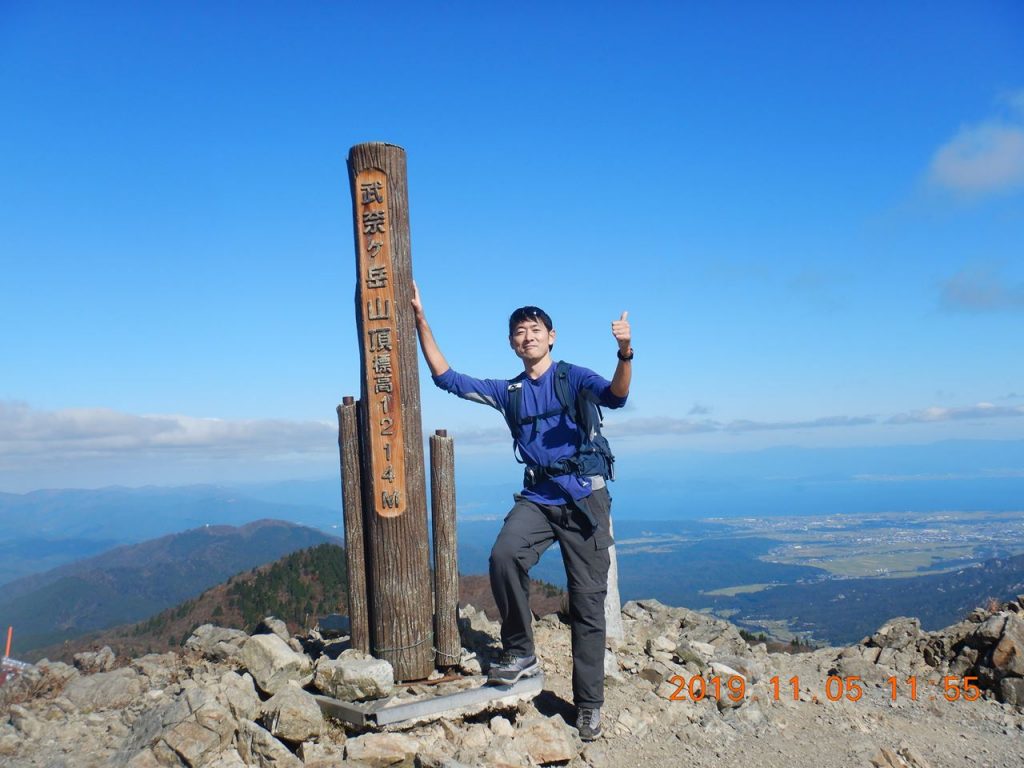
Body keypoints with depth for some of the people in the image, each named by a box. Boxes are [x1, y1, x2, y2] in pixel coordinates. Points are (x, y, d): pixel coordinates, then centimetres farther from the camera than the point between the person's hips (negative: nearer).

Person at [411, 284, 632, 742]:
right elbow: (446, 378, 14)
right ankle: (520, 654, -8)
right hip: (537, 497, 3)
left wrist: (625, 355, -37)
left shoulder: (572, 377, 3)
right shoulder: (508, 391, 14)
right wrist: (421, 321, 9)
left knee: (587, 601, 0)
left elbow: (614, 396, -17)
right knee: (503, 557, -27)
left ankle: (589, 704, 12)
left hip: (584, 496, -3)